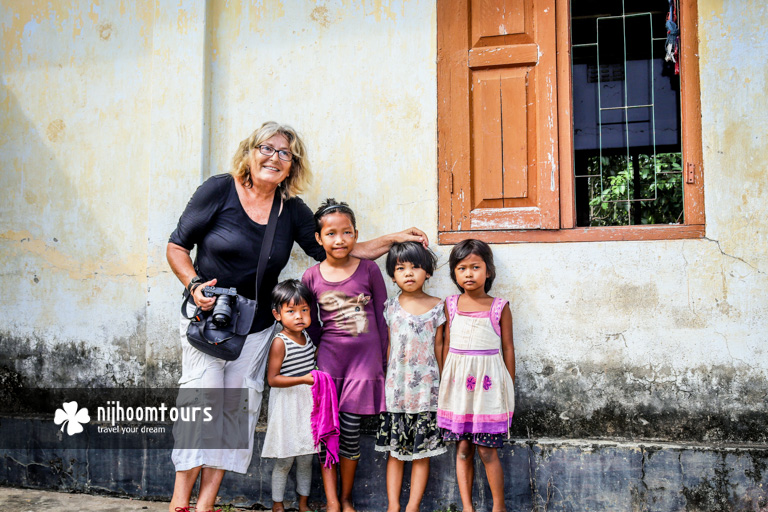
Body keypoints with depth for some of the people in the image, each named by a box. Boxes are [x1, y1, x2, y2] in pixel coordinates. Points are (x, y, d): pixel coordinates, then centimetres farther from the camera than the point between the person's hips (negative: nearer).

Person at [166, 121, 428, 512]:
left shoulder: (291, 210, 2)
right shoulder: (219, 190, -7)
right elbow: (177, 246, -1)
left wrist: (396, 238, -3)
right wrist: (194, 285, -19)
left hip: (256, 327, 3)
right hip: (207, 316, -3)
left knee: (239, 407, 0)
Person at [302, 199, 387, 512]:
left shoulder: (369, 269, -3)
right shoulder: (311, 276, -1)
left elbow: (381, 316, 3)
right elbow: (310, 323, 10)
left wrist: (382, 361, 4)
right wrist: (322, 351, 7)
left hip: (365, 356, -1)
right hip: (328, 357, 1)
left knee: (351, 430, 1)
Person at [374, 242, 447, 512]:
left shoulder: (437, 307, -1)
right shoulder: (391, 306, 3)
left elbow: (439, 346, 4)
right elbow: (388, 345, 9)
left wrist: (444, 382, 5)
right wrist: (386, 379, 9)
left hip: (426, 387, -1)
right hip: (396, 386, 1)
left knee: (422, 452, 5)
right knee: (395, 450, 7)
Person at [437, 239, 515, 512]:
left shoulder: (499, 307, -1)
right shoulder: (451, 305, 5)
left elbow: (508, 348, 3)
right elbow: (446, 346, 10)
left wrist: (509, 387, 4)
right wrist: (444, 383, 10)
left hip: (488, 384, -2)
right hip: (458, 384, 2)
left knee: (487, 451, 0)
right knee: (462, 450, 7)